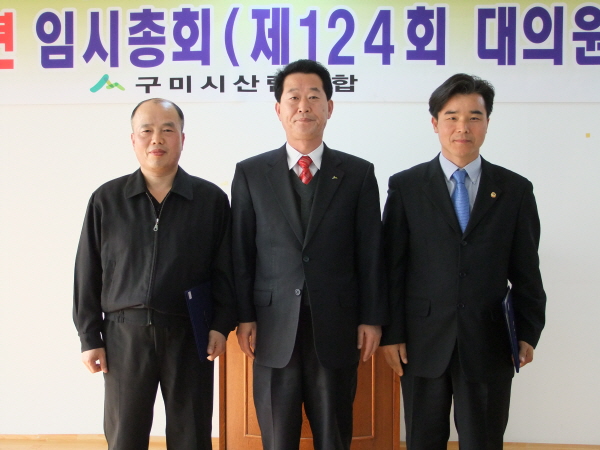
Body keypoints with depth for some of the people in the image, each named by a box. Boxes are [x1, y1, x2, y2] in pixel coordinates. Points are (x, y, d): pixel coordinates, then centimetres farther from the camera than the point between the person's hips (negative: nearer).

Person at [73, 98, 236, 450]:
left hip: (189, 335, 0)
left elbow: (224, 270, 2)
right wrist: (89, 336, 2)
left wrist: (222, 325, -5)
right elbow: (88, 273, 4)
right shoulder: (106, 200, 2)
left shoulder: (211, 199, 0)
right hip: (124, 334, 1)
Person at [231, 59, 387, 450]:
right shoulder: (251, 173, 4)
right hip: (274, 328, 0)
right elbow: (241, 252, 3)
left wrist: (372, 318, 0)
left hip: (337, 328, 0)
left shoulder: (358, 173, 3)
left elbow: (371, 252, 3)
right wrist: (244, 317, -1)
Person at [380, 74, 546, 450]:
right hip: (423, 343, 0)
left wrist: (529, 331, 2)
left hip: (489, 344, 1)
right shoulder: (406, 187, 1)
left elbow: (526, 270, 6)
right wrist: (391, 333, -3)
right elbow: (391, 267, 0)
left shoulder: (516, 190, 4)